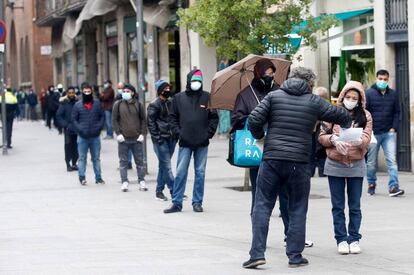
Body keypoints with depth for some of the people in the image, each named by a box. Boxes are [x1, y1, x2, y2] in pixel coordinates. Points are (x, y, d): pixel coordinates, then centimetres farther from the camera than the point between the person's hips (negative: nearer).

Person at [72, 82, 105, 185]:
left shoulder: (97, 104, 4)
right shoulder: (77, 105, -1)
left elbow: (102, 116, 8)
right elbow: (74, 119, 1)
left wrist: (99, 127, -6)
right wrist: (80, 129, -10)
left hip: (95, 136, 2)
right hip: (82, 137, -1)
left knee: (96, 158, 9)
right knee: (82, 158, 3)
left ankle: (98, 177, 15)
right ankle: (82, 177, 9)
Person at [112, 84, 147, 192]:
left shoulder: (138, 104, 6)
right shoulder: (118, 104, 3)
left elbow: (143, 119, 9)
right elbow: (114, 120, 4)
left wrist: (142, 133, -1)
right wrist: (118, 133, -7)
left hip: (136, 138, 1)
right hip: (123, 138, -1)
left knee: (139, 161, 5)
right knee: (123, 161, 2)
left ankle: (142, 181, 12)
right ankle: (124, 182, 7)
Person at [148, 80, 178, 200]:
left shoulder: (170, 103, 15)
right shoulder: (154, 105, -6)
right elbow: (151, 123, -8)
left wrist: (176, 135, 13)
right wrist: (157, 137, -15)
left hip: (171, 139, 7)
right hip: (161, 140, -7)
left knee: (163, 165, 11)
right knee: (167, 166, -8)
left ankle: (159, 191, 16)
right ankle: (174, 191, -9)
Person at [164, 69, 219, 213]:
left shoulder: (207, 97, 3)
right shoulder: (179, 98, 5)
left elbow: (214, 117, 5)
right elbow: (173, 117, 11)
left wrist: (209, 133, -4)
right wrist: (177, 131, -1)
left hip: (202, 143, 0)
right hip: (185, 142, 0)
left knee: (200, 173, 5)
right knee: (180, 172, -2)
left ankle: (197, 202, 13)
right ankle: (177, 203, 3)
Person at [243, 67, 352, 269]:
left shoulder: (273, 96, 5)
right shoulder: (314, 102, 5)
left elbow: (254, 120, -4)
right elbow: (342, 116, 12)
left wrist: (259, 136, 16)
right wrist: (346, 124, 35)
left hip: (271, 160, 0)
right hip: (299, 163, 0)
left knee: (262, 206, 6)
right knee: (297, 210, 10)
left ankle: (257, 253, -3)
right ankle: (295, 256, 11)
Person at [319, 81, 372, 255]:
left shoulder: (365, 116, 3)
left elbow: (366, 138, -8)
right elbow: (322, 137, 0)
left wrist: (359, 141, -30)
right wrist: (333, 139, -20)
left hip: (356, 166, 0)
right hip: (335, 165, 0)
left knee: (355, 206, 4)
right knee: (338, 206, 4)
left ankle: (354, 239, 12)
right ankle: (341, 239, 10)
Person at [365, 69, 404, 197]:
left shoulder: (393, 94, 8)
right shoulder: (369, 93, -1)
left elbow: (396, 112, 11)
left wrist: (394, 128, 0)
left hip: (389, 133, 2)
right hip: (373, 133, -2)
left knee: (392, 160, -9)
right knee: (371, 162, 6)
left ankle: (393, 187, -14)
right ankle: (371, 184, 24)